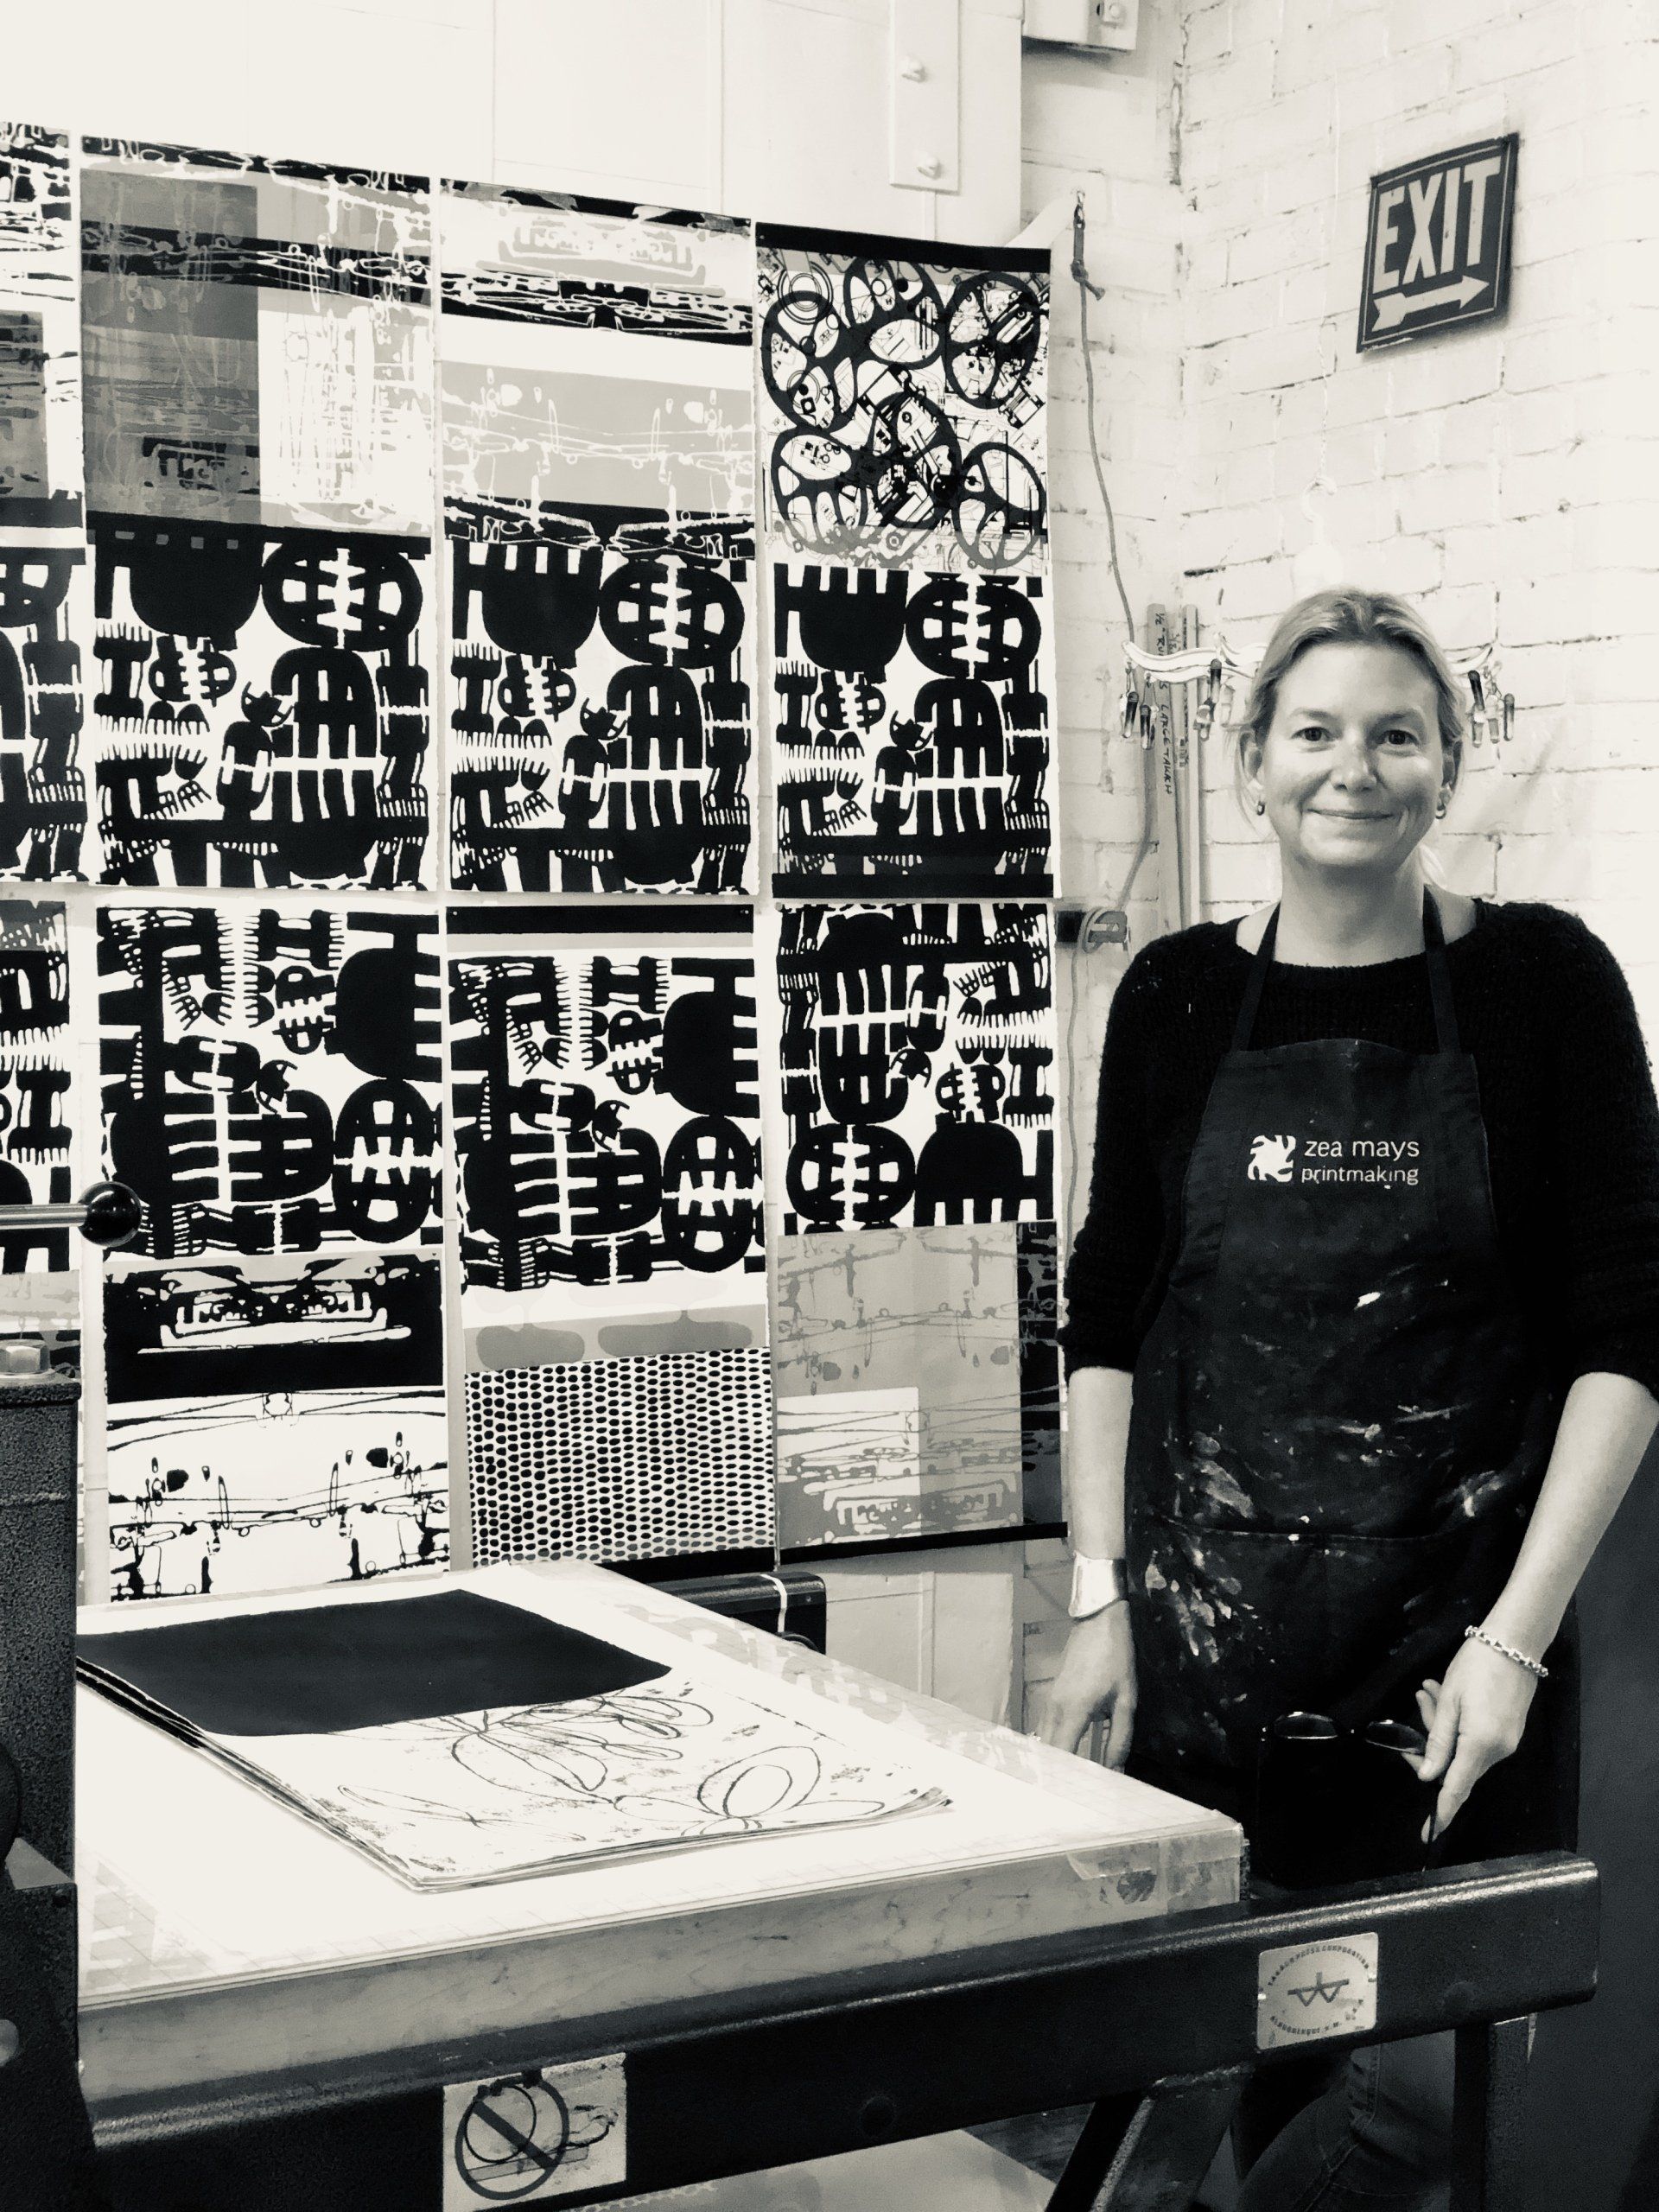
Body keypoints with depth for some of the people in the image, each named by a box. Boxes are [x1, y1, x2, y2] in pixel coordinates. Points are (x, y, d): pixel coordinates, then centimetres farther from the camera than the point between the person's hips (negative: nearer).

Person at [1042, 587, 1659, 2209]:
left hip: (1462, 1620, -1)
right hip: (1209, 1624, 2)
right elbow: (1105, 1322, 10)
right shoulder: (1177, 998, 5)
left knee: (1432, 2077, -2)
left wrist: (1518, 1634, -11)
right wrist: (1099, 1599, 3)